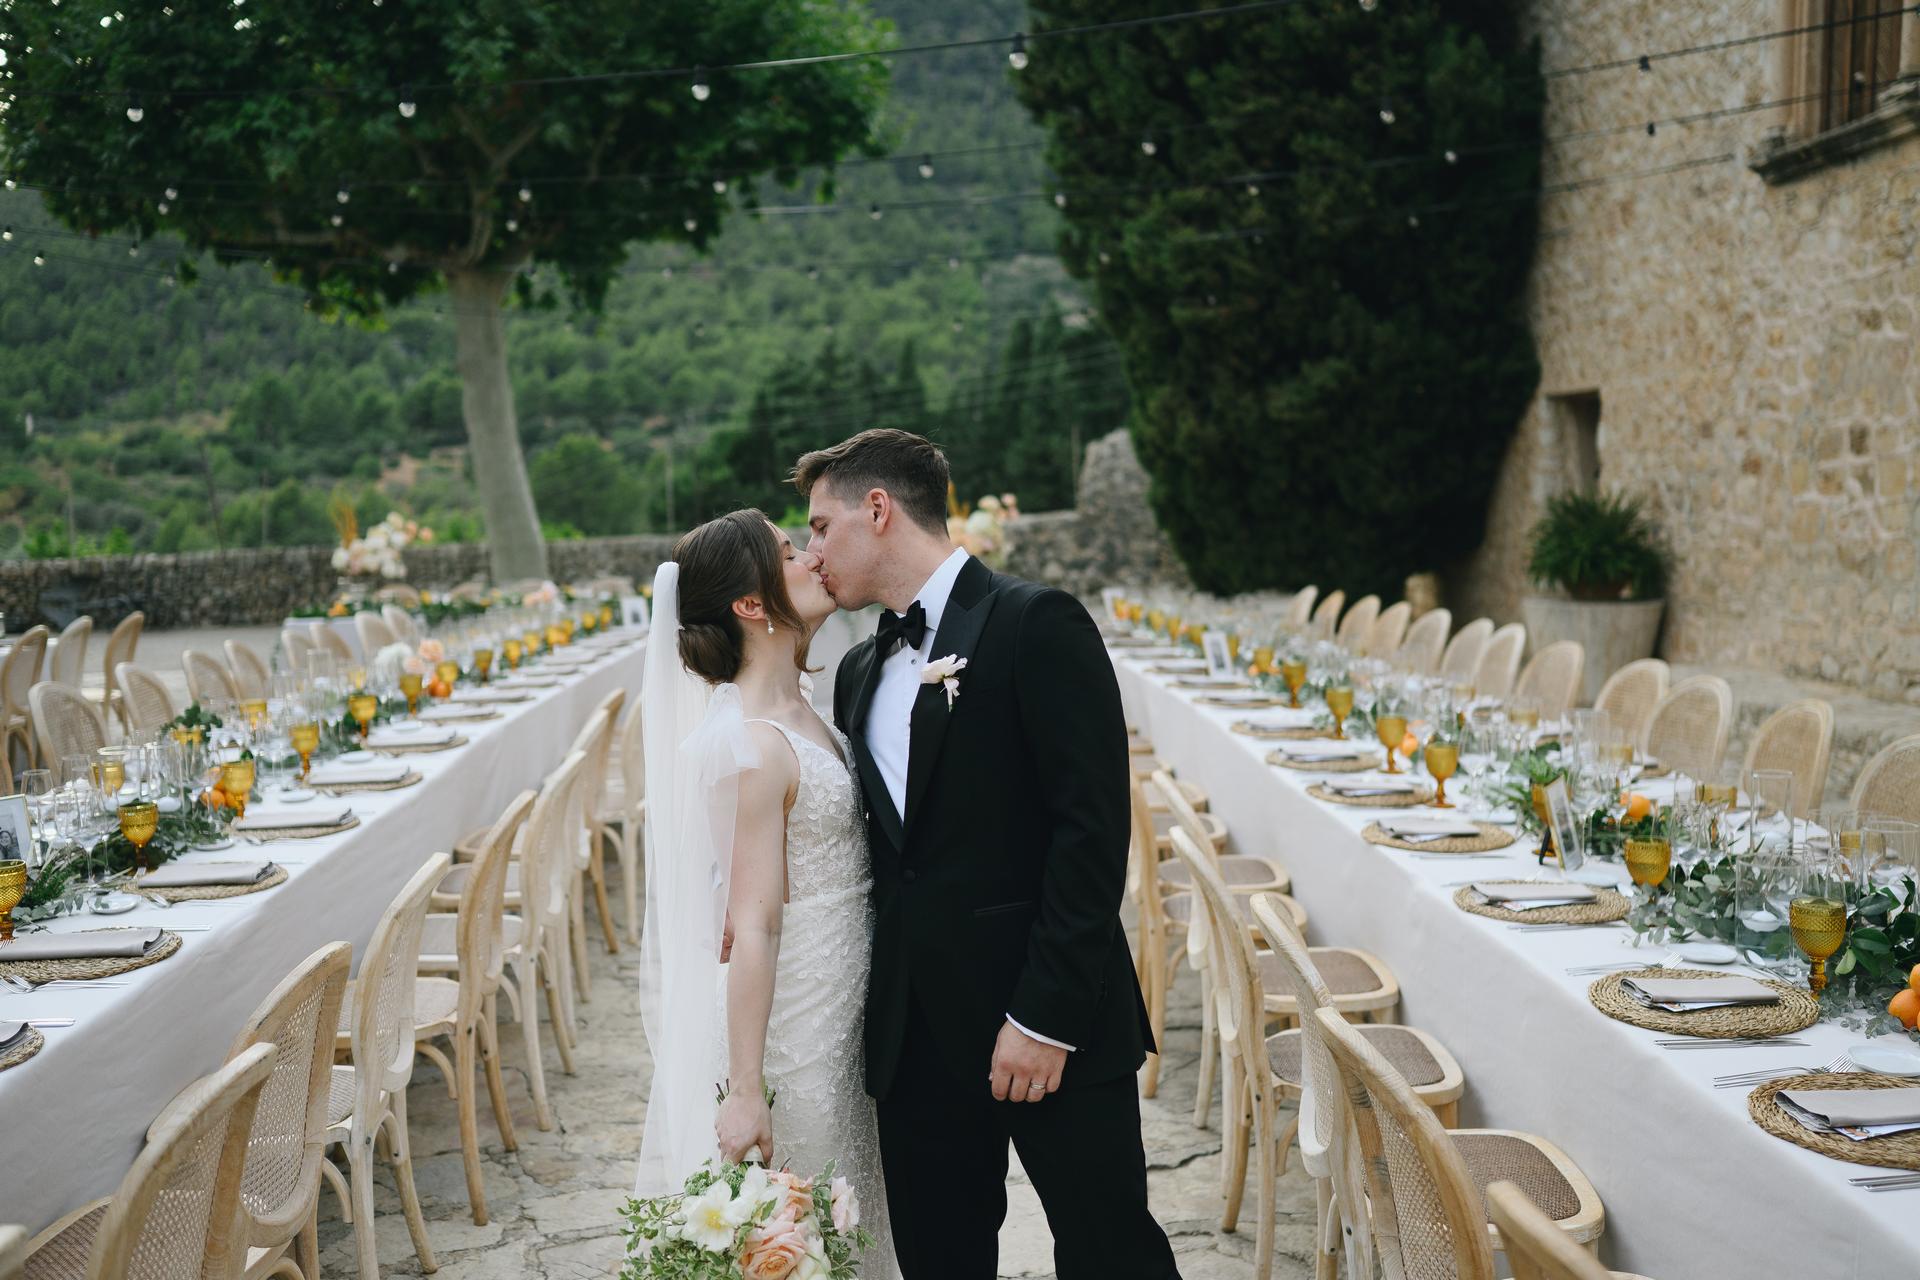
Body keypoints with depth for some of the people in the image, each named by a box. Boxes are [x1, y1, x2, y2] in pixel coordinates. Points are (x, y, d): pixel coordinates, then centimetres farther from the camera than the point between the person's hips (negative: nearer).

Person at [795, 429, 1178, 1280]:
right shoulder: (860, 671, 14)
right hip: (918, 1034, 7)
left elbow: (1093, 828, -15)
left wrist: (1046, 1015, -18)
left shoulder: (1036, 625, -9)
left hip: (1049, 1022, -6)